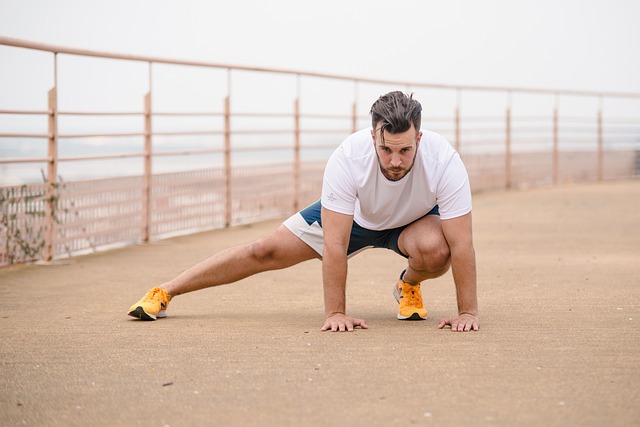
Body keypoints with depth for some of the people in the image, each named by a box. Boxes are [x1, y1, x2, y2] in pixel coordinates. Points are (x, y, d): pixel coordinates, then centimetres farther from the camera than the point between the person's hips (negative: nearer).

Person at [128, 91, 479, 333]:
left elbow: (462, 244, -35)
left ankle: (409, 286, 1)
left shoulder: (443, 160, -40)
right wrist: (335, 313, -36)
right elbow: (335, 246, -36)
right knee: (266, 252, -5)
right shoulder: (348, 158, -40)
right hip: (353, 214, 0)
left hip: (415, 218, 0)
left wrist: (468, 312, -35)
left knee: (435, 250, -36)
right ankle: (163, 293, 7)